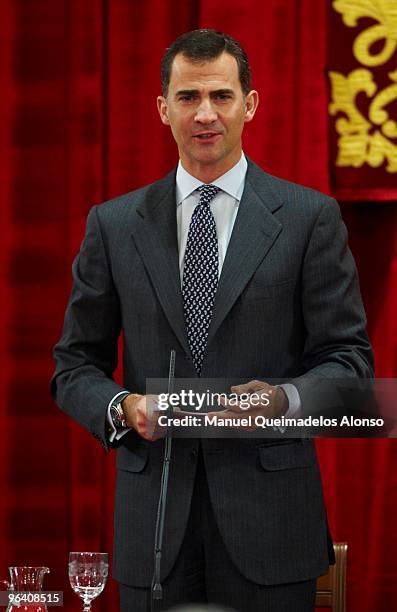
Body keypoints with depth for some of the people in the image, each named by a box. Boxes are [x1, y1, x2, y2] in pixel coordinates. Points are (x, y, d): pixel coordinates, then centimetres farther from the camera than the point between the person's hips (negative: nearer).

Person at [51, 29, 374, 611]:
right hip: (154, 519, 2)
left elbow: (349, 356, 1)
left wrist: (282, 398, -19)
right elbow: (74, 364, 11)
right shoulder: (113, 224, 8)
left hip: (269, 519, -1)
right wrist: (122, 407, -10)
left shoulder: (311, 217, 2)